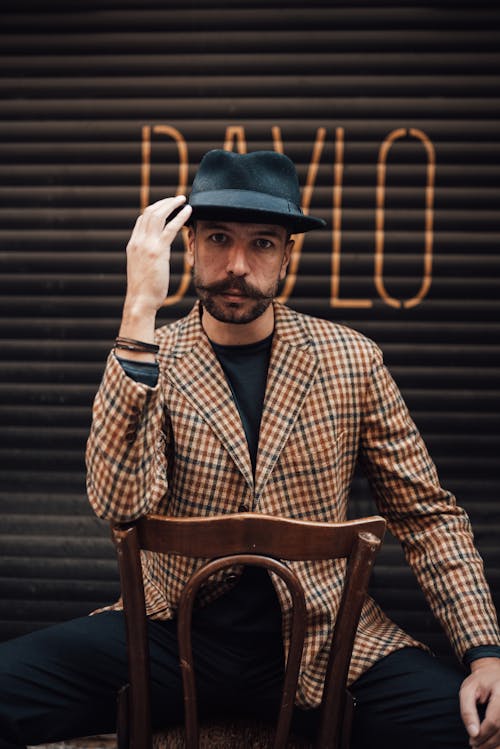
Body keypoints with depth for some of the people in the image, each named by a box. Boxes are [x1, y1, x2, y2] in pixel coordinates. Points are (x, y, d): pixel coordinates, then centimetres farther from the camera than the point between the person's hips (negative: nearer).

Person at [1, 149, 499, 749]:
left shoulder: (351, 360, 0)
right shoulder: (150, 360, -3)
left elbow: (426, 513, 4)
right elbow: (120, 503, -21)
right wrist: (140, 313, -25)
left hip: (323, 634, 1)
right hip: (178, 629, 0)